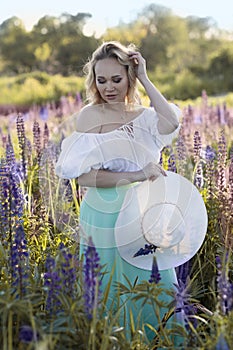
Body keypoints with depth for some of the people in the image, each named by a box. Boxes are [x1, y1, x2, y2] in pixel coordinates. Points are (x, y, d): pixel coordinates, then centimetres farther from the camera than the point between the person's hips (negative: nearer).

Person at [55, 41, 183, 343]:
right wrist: (136, 176, -23)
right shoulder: (90, 115, -8)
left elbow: (171, 123, -21)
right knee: (110, 291, 10)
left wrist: (144, 79, -15)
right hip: (103, 218, -3)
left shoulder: (144, 115, 3)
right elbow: (84, 176, -16)